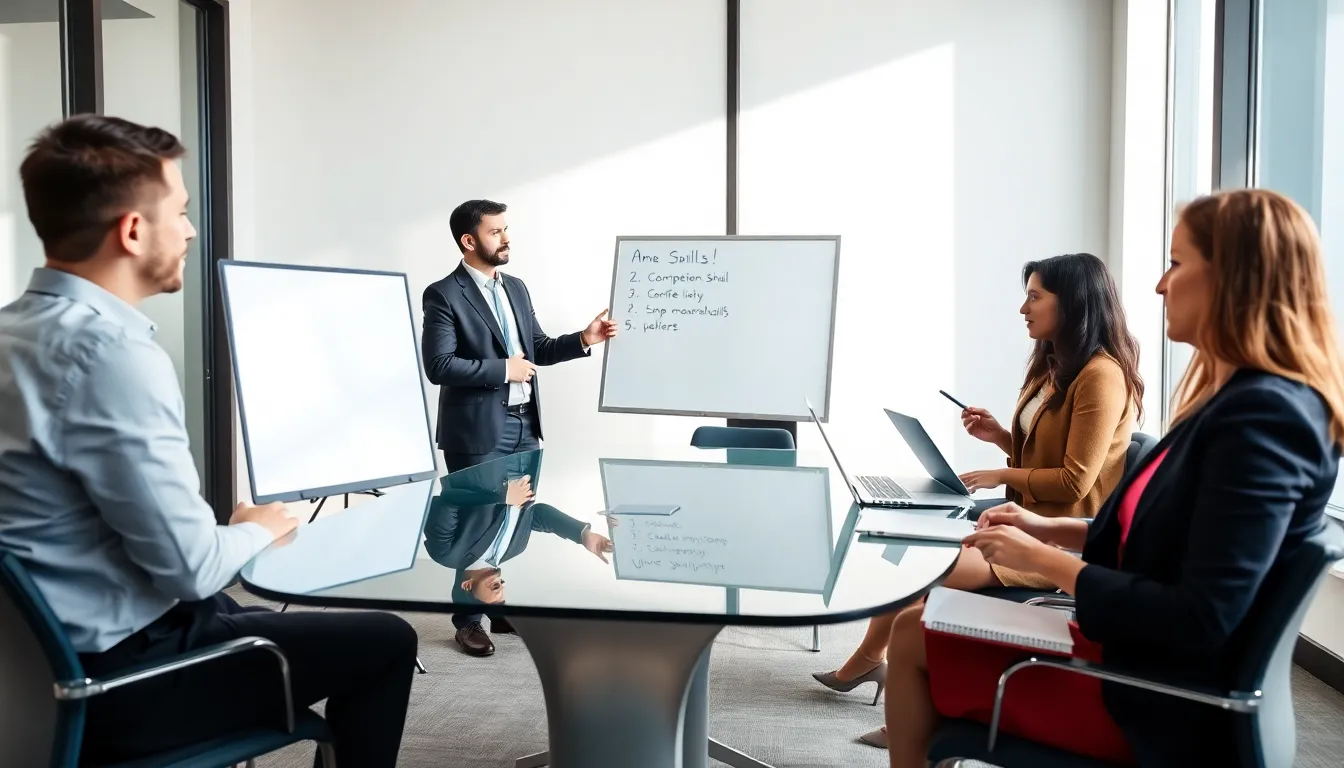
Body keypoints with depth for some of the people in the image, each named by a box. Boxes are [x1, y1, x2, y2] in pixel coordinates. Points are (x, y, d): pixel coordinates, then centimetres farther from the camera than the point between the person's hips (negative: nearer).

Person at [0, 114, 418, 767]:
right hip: (118, 676, -9)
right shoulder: (111, 350, -26)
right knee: (385, 641, 1)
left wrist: (231, 526, 8)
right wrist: (256, 530, -5)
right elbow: (189, 566, -25)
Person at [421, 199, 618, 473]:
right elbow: (439, 366, -18)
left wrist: (584, 339, 3)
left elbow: (537, 349, 18)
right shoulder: (444, 295, -9)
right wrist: (503, 369, -16)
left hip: (526, 424, 7)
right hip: (479, 430, -7)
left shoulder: (516, 287, 13)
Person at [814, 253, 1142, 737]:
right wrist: (1001, 438, 2)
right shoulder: (1053, 367, 14)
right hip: (1028, 522, 9)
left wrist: (1001, 476, -11)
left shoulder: (1101, 375, -17)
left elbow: (1074, 481, -19)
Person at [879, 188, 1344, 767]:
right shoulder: (1242, 399, 6)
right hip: (1135, 649, 9)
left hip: (1158, 695, -9)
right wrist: (1052, 530, 7)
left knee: (914, 639, -2)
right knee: (915, 624, 11)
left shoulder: (1265, 415, -25)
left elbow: (1202, 621, -28)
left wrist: (1045, 561, -18)